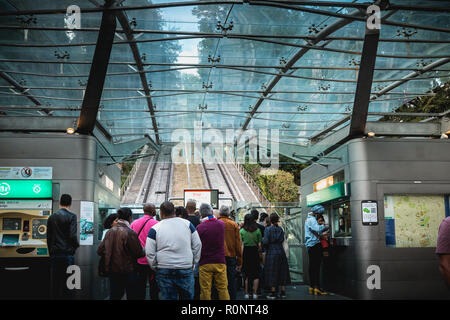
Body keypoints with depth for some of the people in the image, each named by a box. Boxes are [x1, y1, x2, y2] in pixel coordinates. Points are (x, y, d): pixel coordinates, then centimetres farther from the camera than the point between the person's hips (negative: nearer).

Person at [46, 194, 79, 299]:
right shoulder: (71, 216, -8)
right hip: (67, 254, -5)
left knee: (54, 282, 10)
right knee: (66, 282, 0)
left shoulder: (51, 217, 9)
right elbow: (72, 236, -15)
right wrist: (76, 245, 5)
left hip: (54, 254, 5)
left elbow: (48, 237, 12)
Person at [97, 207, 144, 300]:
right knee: (132, 296, 6)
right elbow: (139, 253, -15)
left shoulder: (110, 231, 0)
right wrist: (143, 251, 7)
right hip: (128, 271, -6)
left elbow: (100, 251, 3)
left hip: (112, 271, 6)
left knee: (114, 296, 16)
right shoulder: (130, 233, -17)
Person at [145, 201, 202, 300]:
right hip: (186, 269, 1)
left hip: (164, 271, -1)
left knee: (168, 297, 9)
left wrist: (155, 267, 10)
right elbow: (197, 245, 6)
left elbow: (149, 253, -4)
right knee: (187, 296, 13)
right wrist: (193, 263, 15)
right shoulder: (187, 224, 1)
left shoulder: (155, 229, -5)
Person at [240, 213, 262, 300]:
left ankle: (246, 293, 13)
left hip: (245, 252, 0)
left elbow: (241, 245, -6)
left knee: (246, 274, 9)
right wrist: (259, 253, 9)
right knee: (256, 274, 8)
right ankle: (255, 293, 5)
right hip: (254, 251, 0)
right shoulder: (257, 230, -2)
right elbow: (259, 245, -2)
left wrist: (241, 256, -2)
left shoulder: (241, 231, -4)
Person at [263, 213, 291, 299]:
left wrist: (266, 247, 6)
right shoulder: (281, 229, 5)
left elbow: (265, 242, -14)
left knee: (272, 273, 1)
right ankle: (283, 292, 15)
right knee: (282, 272, 11)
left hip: (271, 252, -4)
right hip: (281, 252, 4)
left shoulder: (268, 229, -9)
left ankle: (273, 293, 2)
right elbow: (282, 240, 8)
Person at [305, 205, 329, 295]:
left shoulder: (308, 219, 20)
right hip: (315, 244, -10)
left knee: (312, 266, 12)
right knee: (316, 266, -11)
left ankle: (311, 286, 16)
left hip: (309, 245, 10)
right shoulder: (312, 219, -12)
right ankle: (317, 288, -13)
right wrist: (324, 227, -12)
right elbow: (317, 229, -27)